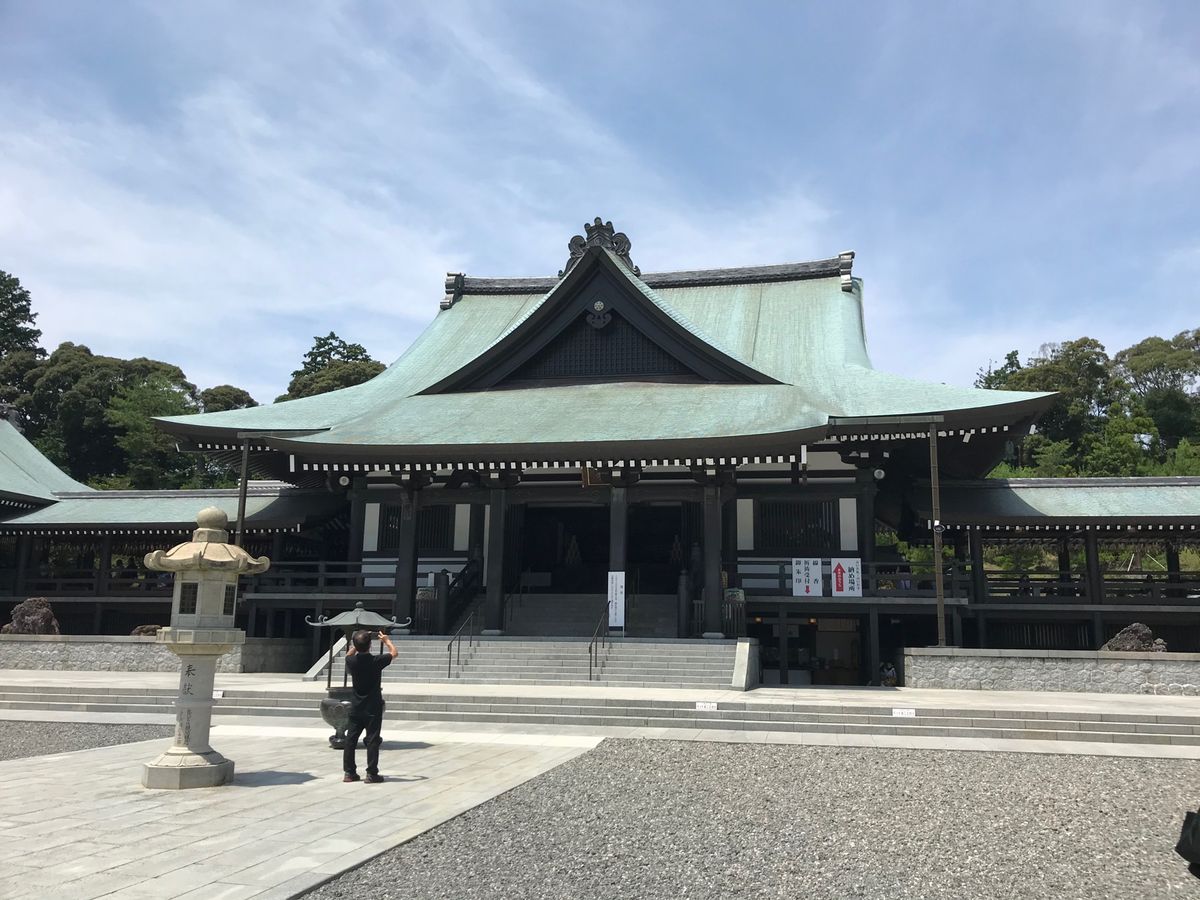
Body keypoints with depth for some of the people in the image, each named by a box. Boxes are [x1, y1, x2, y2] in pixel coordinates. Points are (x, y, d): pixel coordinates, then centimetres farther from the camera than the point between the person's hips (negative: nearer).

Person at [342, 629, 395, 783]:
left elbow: (349, 654, 20)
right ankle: (372, 774, 1)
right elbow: (394, 653, 4)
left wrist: (357, 644, 23)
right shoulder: (377, 661, -16)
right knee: (372, 741, 1)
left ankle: (349, 772, 14)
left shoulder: (352, 661, -8)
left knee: (351, 739, 11)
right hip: (373, 708, -3)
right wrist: (387, 640, 19)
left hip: (356, 708, 3)